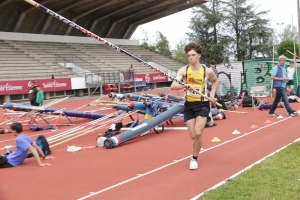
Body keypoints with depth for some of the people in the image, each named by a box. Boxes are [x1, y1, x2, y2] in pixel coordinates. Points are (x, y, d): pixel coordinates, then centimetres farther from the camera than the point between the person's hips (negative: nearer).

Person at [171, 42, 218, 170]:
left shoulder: (207, 71, -4)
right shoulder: (183, 70, -7)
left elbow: (216, 81, 19)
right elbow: (173, 86, -21)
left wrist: (212, 94, 6)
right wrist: (186, 85, -37)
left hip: (202, 104, -2)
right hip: (189, 105, 2)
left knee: (198, 133, -15)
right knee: (193, 136, 5)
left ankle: (194, 159, 6)